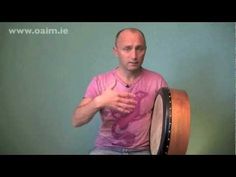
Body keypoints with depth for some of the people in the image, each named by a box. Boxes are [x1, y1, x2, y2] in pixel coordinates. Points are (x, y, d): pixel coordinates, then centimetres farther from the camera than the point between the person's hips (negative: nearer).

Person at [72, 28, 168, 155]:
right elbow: (76, 121, -10)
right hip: (107, 148, 0)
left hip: (143, 150, 0)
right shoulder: (100, 81, -5)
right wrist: (98, 102, -28)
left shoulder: (156, 81, -4)